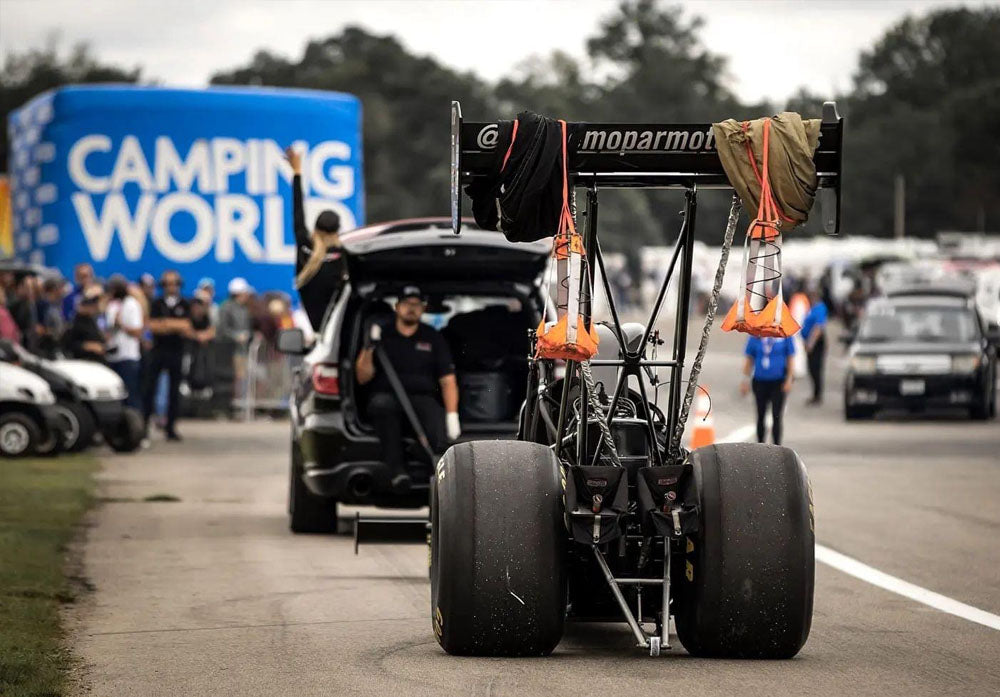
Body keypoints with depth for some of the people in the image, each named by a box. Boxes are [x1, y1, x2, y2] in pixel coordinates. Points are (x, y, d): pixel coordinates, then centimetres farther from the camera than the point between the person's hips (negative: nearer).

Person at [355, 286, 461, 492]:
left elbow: (448, 381, 11)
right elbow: (362, 378, 7)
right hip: (388, 396, -1)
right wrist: (369, 349, -10)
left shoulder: (433, 338, 18)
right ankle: (397, 470, -39)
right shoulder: (382, 335, 14)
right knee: (381, 404, -40)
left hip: (423, 398, 1)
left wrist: (452, 415, -5)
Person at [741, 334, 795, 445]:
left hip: (778, 382, -2)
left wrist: (789, 380, -5)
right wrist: (746, 380, 4)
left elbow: (790, 359, 1)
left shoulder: (785, 336, -4)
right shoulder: (755, 337, 0)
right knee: (760, 416, 11)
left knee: (776, 417, -4)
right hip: (760, 381, 2)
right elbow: (749, 360, 7)